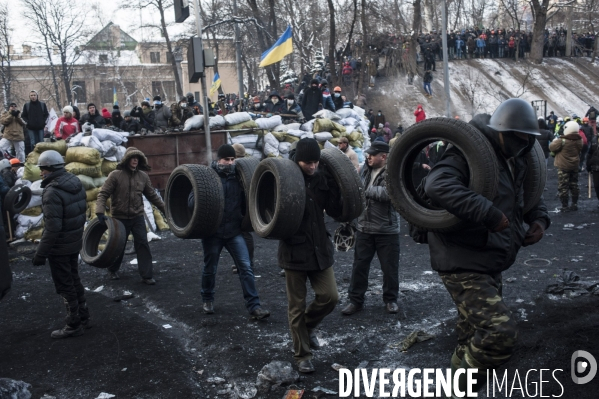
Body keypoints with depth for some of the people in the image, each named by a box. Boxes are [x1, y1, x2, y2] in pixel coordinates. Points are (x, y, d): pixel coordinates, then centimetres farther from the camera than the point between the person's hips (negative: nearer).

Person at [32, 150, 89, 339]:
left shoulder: (53, 191, -25)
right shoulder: (76, 183, 1)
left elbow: (52, 227, -27)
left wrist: (40, 252, -20)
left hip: (59, 247, -8)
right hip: (75, 242, 8)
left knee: (65, 285, 5)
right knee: (74, 280, 22)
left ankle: (74, 325, 16)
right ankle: (83, 316, 33)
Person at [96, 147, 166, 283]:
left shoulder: (143, 176, 1)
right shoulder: (115, 175, -10)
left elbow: (152, 195, 10)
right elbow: (103, 194, -11)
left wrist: (165, 209, 11)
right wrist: (100, 212, -25)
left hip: (138, 217, 2)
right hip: (120, 218, -2)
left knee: (142, 244, -3)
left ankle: (147, 275, 3)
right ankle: (112, 270, 36)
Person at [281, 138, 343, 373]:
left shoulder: (323, 177, 0)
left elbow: (335, 211, -2)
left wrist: (333, 185, -13)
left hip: (320, 248, 4)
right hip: (294, 250, -3)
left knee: (330, 296, 1)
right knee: (296, 306, 7)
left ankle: (309, 325, 31)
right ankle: (302, 354, 23)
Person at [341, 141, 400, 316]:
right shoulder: (365, 169, 6)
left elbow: (388, 193, -29)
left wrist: (367, 190, -17)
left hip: (387, 229, -5)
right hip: (364, 227, 5)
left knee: (390, 267, 8)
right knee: (359, 265, 9)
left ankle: (390, 299, 27)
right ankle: (355, 300, 20)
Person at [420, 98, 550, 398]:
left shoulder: (514, 164, 13)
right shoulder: (469, 156, -16)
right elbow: (437, 185, -36)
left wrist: (539, 219, 4)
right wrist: (489, 213, -36)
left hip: (490, 265, 10)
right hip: (464, 266, -10)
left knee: (475, 336, 21)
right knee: (500, 331, -22)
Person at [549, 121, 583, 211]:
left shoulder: (562, 140, -20)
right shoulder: (579, 140, 1)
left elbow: (551, 147, -14)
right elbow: (580, 150, 13)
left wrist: (555, 140, 4)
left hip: (563, 166, -6)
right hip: (575, 166, 7)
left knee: (563, 186, 0)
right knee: (574, 185, 17)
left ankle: (564, 206, 2)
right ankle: (575, 204, 24)